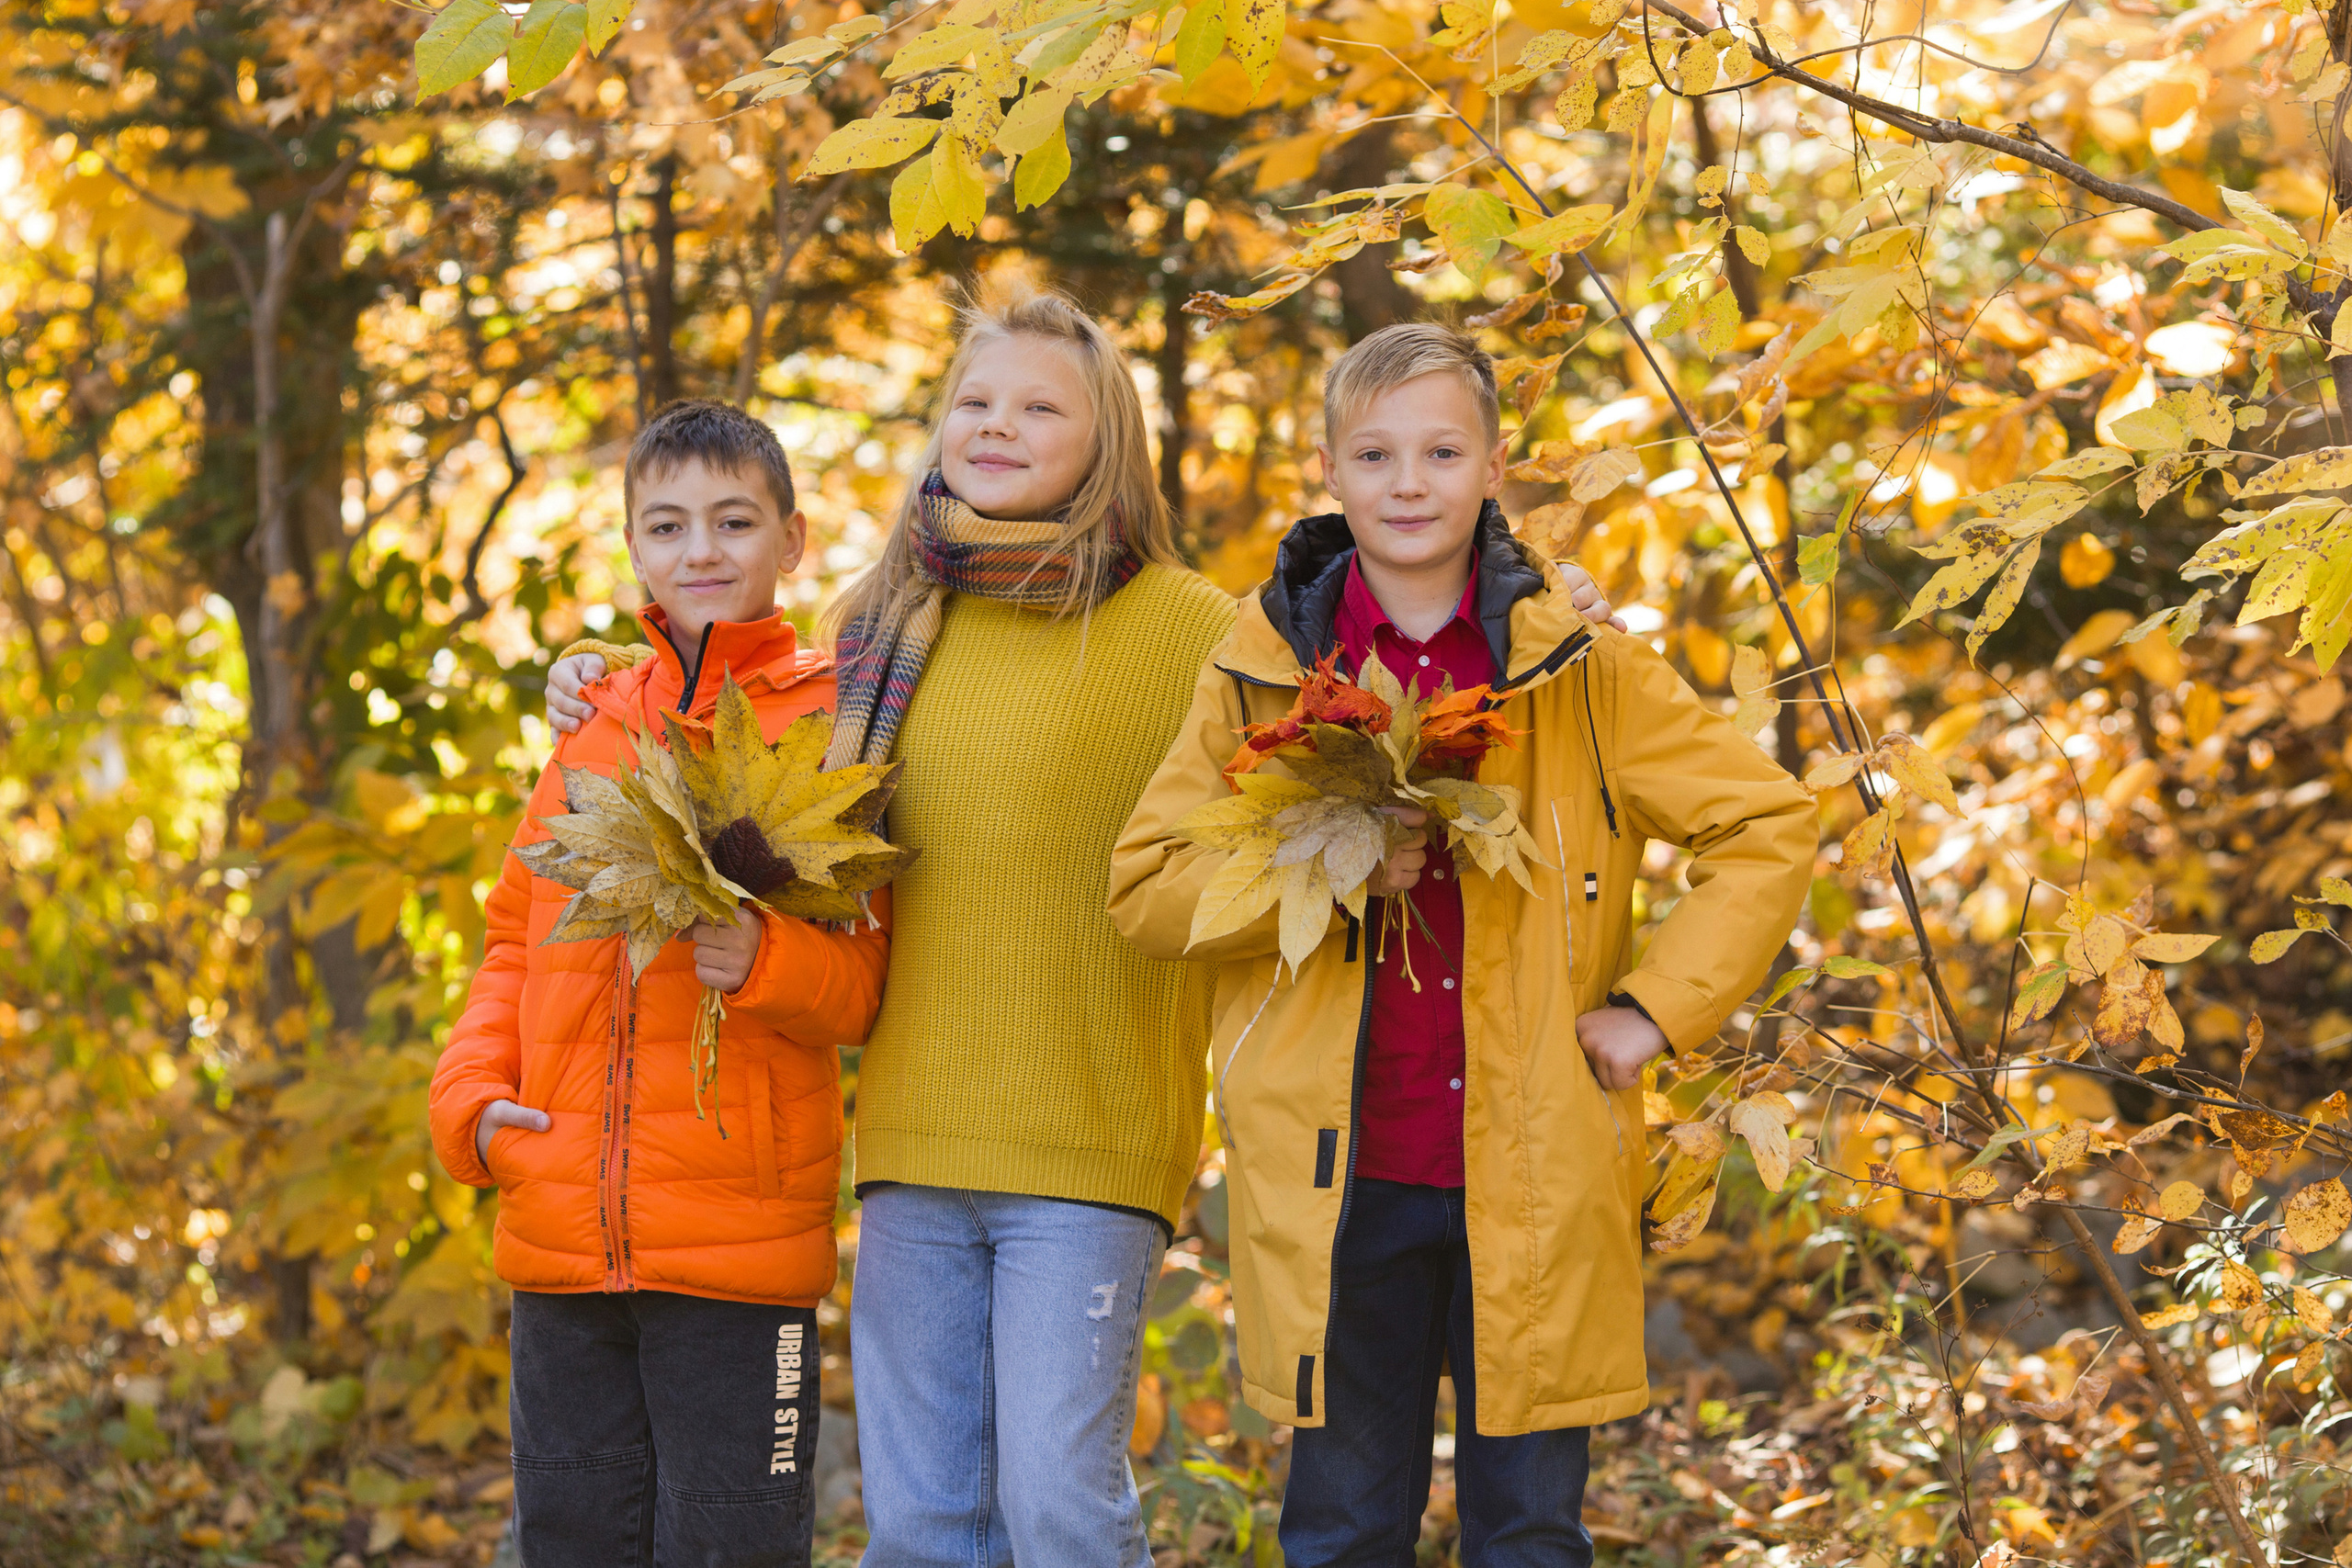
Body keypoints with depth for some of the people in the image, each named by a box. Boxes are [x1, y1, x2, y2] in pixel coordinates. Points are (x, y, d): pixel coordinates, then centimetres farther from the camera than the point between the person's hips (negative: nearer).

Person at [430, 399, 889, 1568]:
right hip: (560, 1233, 5)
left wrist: (767, 961, -23)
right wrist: (472, 1096, 5)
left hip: (742, 1243, -4)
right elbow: (518, 938, 20)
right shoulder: (593, 727, 14)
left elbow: (874, 972, -3)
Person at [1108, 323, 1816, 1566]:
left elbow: (1767, 826, 4)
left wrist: (1656, 1005, -3)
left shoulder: (1581, 668, 1)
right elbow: (1145, 886, 3)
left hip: (1532, 1177, 0)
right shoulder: (1263, 670, 3)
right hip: (1339, 1181, 1)